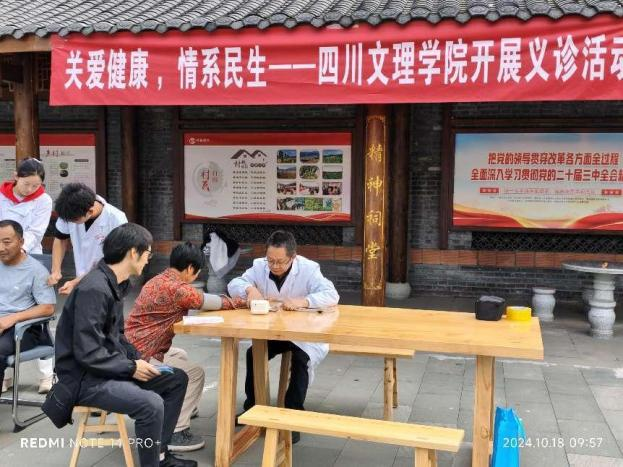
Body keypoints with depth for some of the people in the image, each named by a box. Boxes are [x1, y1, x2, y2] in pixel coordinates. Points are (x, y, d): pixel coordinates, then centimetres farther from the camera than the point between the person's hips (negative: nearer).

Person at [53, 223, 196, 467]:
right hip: (85, 378, -10)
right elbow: (87, 353, -26)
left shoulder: (114, 283, 7)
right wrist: (132, 367, -17)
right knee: (150, 403, -30)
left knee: (177, 380, 9)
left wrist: (138, 359, 0)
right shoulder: (94, 289, -24)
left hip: (109, 367, 10)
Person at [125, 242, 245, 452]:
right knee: (195, 374, -1)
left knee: (180, 355, 29)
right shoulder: (177, 289, -18)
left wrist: (229, 301, 14)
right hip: (139, 357, -10)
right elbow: (214, 302, -7)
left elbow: (198, 299, 21)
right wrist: (241, 302, 11)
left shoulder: (159, 281, 12)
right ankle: (175, 433, 0)